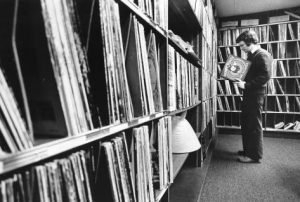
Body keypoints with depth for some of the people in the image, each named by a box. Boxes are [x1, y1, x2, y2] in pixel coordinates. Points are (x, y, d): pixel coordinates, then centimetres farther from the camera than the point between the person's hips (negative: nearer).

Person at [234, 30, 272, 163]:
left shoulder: (263, 55, -11)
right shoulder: (251, 55, 16)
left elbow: (265, 77, -20)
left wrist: (246, 84, -22)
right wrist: (240, 79, 7)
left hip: (256, 94, -9)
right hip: (248, 93, 9)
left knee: (254, 125, -2)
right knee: (245, 122, 14)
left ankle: (255, 156, 11)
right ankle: (247, 150, 28)